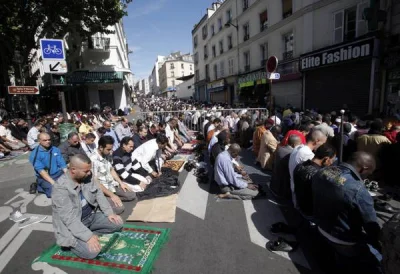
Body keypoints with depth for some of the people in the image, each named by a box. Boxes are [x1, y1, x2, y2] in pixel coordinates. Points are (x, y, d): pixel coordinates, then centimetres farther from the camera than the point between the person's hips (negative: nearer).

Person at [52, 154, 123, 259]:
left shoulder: (86, 176, -7)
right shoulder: (60, 188, -27)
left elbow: (98, 193, 4)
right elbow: (69, 219, -30)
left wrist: (109, 213, -6)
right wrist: (88, 236, -34)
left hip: (92, 216, 7)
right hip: (72, 226, -6)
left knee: (118, 223, -3)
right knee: (91, 252, -24)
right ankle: (71, 243, 4)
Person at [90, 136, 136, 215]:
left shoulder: (107, 156, 0)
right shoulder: (93, 160, -25)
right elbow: (95, 182, -23)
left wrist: (121, 183, 5)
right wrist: (112, 195, -23)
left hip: (112, 185, 8)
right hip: (101, 190, -8)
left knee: (132, 195, 4)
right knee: (119, 208, -21)